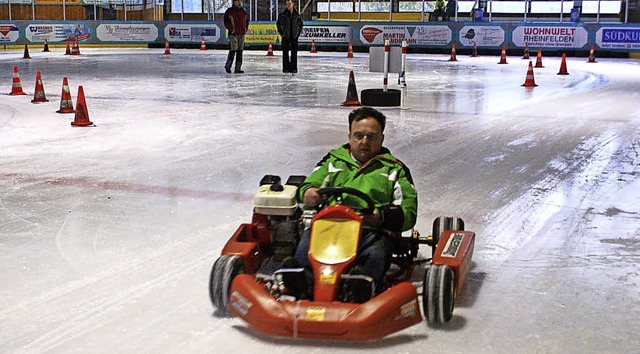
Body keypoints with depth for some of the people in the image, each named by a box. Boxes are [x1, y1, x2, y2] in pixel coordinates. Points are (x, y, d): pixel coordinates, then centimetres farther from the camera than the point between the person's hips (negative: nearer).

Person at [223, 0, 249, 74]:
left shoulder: (243, 12, 14)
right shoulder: (229, 11, -3)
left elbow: (246, 20, 26)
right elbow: (226, 22, -6)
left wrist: (245, 29, 12)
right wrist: (231, 29, -12)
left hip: (242, 34, 6)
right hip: (233, 34, -6)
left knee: (240, 50, 3)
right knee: (233, 49, -13)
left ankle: (238, 68, 7)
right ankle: (227, 65, 6)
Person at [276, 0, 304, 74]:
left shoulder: (296, 14, 2)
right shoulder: (283, 14, -5)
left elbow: (301, 24, 14)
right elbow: (278, 24, 1)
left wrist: (298, 32, 6)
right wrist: (281, 33, -3)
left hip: (294, 36, 2)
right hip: (286, 36, -2)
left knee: (294, 52, 2)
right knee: (285, 52, 1)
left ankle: (293, 68, 8)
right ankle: (286, 68, 7)